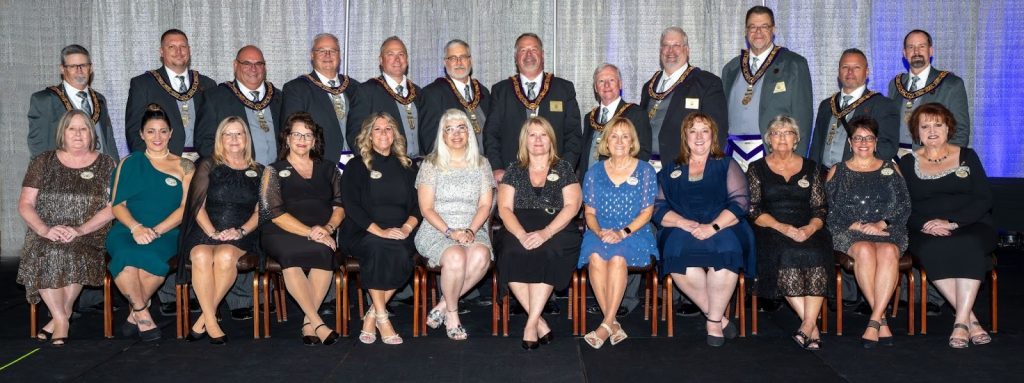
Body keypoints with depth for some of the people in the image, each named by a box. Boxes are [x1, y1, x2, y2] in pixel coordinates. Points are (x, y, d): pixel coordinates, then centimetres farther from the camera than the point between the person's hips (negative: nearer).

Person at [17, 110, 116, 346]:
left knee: (75, 255, -32)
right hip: (47, 235, 1)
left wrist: (80, 230, -17)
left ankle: (61, 316, -10)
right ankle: (61, 318, -17)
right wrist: (44, 230, -13)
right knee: (43, 255, -30)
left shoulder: (105, 164, 7)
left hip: (90, 235, -1)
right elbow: (25, 205, 6)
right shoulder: (43, 162, 12)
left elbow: (113, 207, -3)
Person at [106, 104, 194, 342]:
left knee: (150, 257, -35)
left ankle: (136, 313, -11)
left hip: (165, 233, -1)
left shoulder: (184, 166, 13)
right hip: (127, 229, 1)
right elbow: (117, 204, 9)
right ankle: (143, 315, -16)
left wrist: (155, 231, -13)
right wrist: (136, 227, -12)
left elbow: (185, 207, 3)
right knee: (126, 256, -34)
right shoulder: (129, 163, 17)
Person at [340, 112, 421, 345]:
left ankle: (372, 315, -19)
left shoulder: (408, 167, 19)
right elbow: (351, 205, -3)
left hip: (400, 234, 2)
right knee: (379, 247, -35)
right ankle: (382, 318, -28)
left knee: (400, 254, -32)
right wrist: (380, 231, -16)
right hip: (363, 233, -2)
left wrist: (407, 227, -10)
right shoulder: (356, 166, 10)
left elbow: (418, 205, 11)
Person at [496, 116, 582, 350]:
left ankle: (531, 324, -28)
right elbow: (504, 208, 5)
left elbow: (572, 206, 0)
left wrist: (546, 232, -17)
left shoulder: (564, 169, 13)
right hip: (519, 231, 1)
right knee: (513, 256, -31)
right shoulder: (514, 170, 16)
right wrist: (522, 235, -15)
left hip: (557, 230, -1)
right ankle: (540, 322, -22)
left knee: (546, 254, -34)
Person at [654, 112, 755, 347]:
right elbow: (658, 208, 9)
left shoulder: (727, 166, 15)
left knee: (726, 250, -36)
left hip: (723, 229, -1)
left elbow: (740, 201, 1)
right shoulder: (671, 172, 20)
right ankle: (720, 318, -18)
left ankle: (713, 321, -21)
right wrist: (683, 222, -12)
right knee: (679, 256, -33)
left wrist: (713, 226, -15)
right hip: (682, 230, 1)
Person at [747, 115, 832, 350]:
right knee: (786, 254, -33)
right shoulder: (757, 169, 12)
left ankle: (807, 324, -31)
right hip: (771, 232, -1)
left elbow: (821, 209, 10)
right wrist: (782, 227, -15)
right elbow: (753, 210, 1)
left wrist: (810, 228, -12)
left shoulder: (810, 168, 17)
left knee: (816, 253, -32)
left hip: (807, 232, 1)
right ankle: (812, 326, -26)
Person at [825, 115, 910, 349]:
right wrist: (859, 226, -11)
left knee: (888, 251, -35)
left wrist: (880, 224, -9)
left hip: (888, 231, 1)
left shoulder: (891, 169, 21)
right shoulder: (837, 172, 17)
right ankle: (882, 320, -32)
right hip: (848, 233, -1)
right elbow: (830, 211, 4)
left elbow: (904, 207, 9)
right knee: (865, 250, -36)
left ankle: (873, 322, -37)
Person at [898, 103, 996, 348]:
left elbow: (984, 200, 1)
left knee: (969, 245, -35)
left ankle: (961, 322, -35)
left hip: (970, 227, 0)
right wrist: (926, 224, -16)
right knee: (931, 249, -35)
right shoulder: (908, 163, 13)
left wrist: (951, 222, -15)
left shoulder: (967, 157, 13)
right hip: (926, 232, 0)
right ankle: (971, 319, -31)